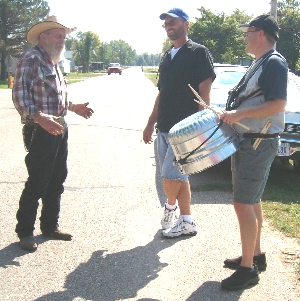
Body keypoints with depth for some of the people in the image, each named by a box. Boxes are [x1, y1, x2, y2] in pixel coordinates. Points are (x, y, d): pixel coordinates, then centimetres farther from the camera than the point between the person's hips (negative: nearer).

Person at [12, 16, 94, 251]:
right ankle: (25, 231, 9)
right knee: (37, 183, -4)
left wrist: (73, 107, 15)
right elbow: (20, 96, -20)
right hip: (40, 131, -9)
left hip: (59, 128, 9)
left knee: (57, 181, 14)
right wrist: (40, 117, -31)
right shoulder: (31, 59, -10)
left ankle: (50, 225, 27)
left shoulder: (53, 63, 18)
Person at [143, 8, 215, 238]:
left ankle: (171, 207, 14)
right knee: (179, 175, 11)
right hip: (165, 127, 8)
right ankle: (186, 221, 20)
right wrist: (151, 123, 18)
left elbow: (204, 91, -11)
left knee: (170, 174, -11)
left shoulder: (198, 53, -5)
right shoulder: (167, 57, 17)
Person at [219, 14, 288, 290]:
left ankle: (248, 268, -2)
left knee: (243, 203, -9)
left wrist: (239, 114, -24)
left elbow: (277, 104, -24)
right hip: (247, 141, 11)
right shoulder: (258, 64, 17)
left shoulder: (274, 63, -14)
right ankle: (255, 254, 29)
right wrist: (232, 113, 13)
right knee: (252, 201, 17)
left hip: (258, 144, -11)